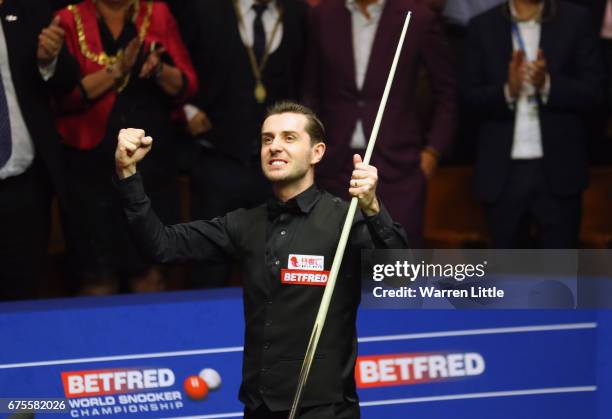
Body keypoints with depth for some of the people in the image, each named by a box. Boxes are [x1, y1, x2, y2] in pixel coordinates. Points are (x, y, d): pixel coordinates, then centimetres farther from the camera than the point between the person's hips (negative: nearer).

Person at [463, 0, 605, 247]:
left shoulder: (575, 21, 3)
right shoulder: (483, 26, 6)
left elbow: (593, 92, -2)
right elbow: (472, 98, 1)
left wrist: (548, 85, -19)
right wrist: (507, 91, -18)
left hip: (558, 169, -1)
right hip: (504, 171, 1)